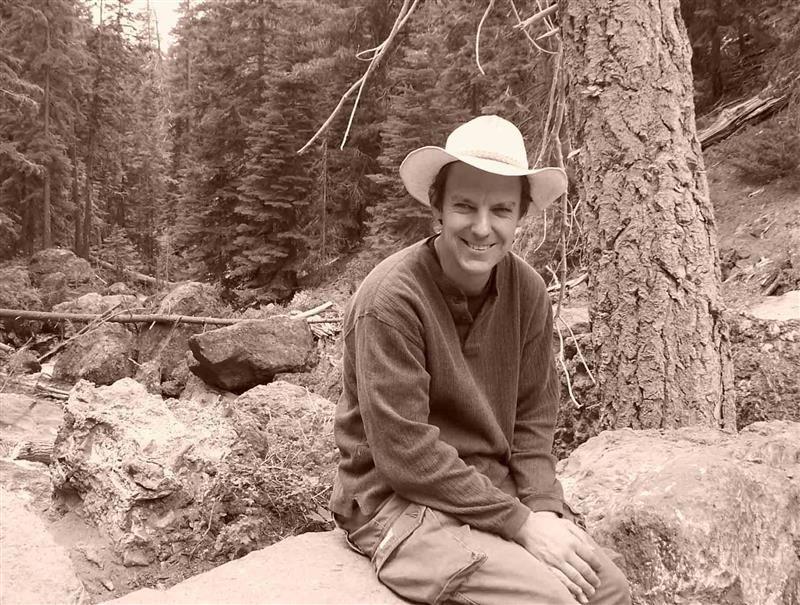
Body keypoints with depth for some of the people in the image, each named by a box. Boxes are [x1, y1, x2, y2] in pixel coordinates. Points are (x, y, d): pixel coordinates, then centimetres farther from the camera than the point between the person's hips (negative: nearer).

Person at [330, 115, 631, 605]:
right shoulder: (392, 299, -22)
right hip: (399, 499, -5)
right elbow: (406, 454, -22)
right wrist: (520, 523, -19)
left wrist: (542, 508, -13)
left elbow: (534, 418, 2)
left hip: (497, 486, 6)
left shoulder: (528, 289, -3)